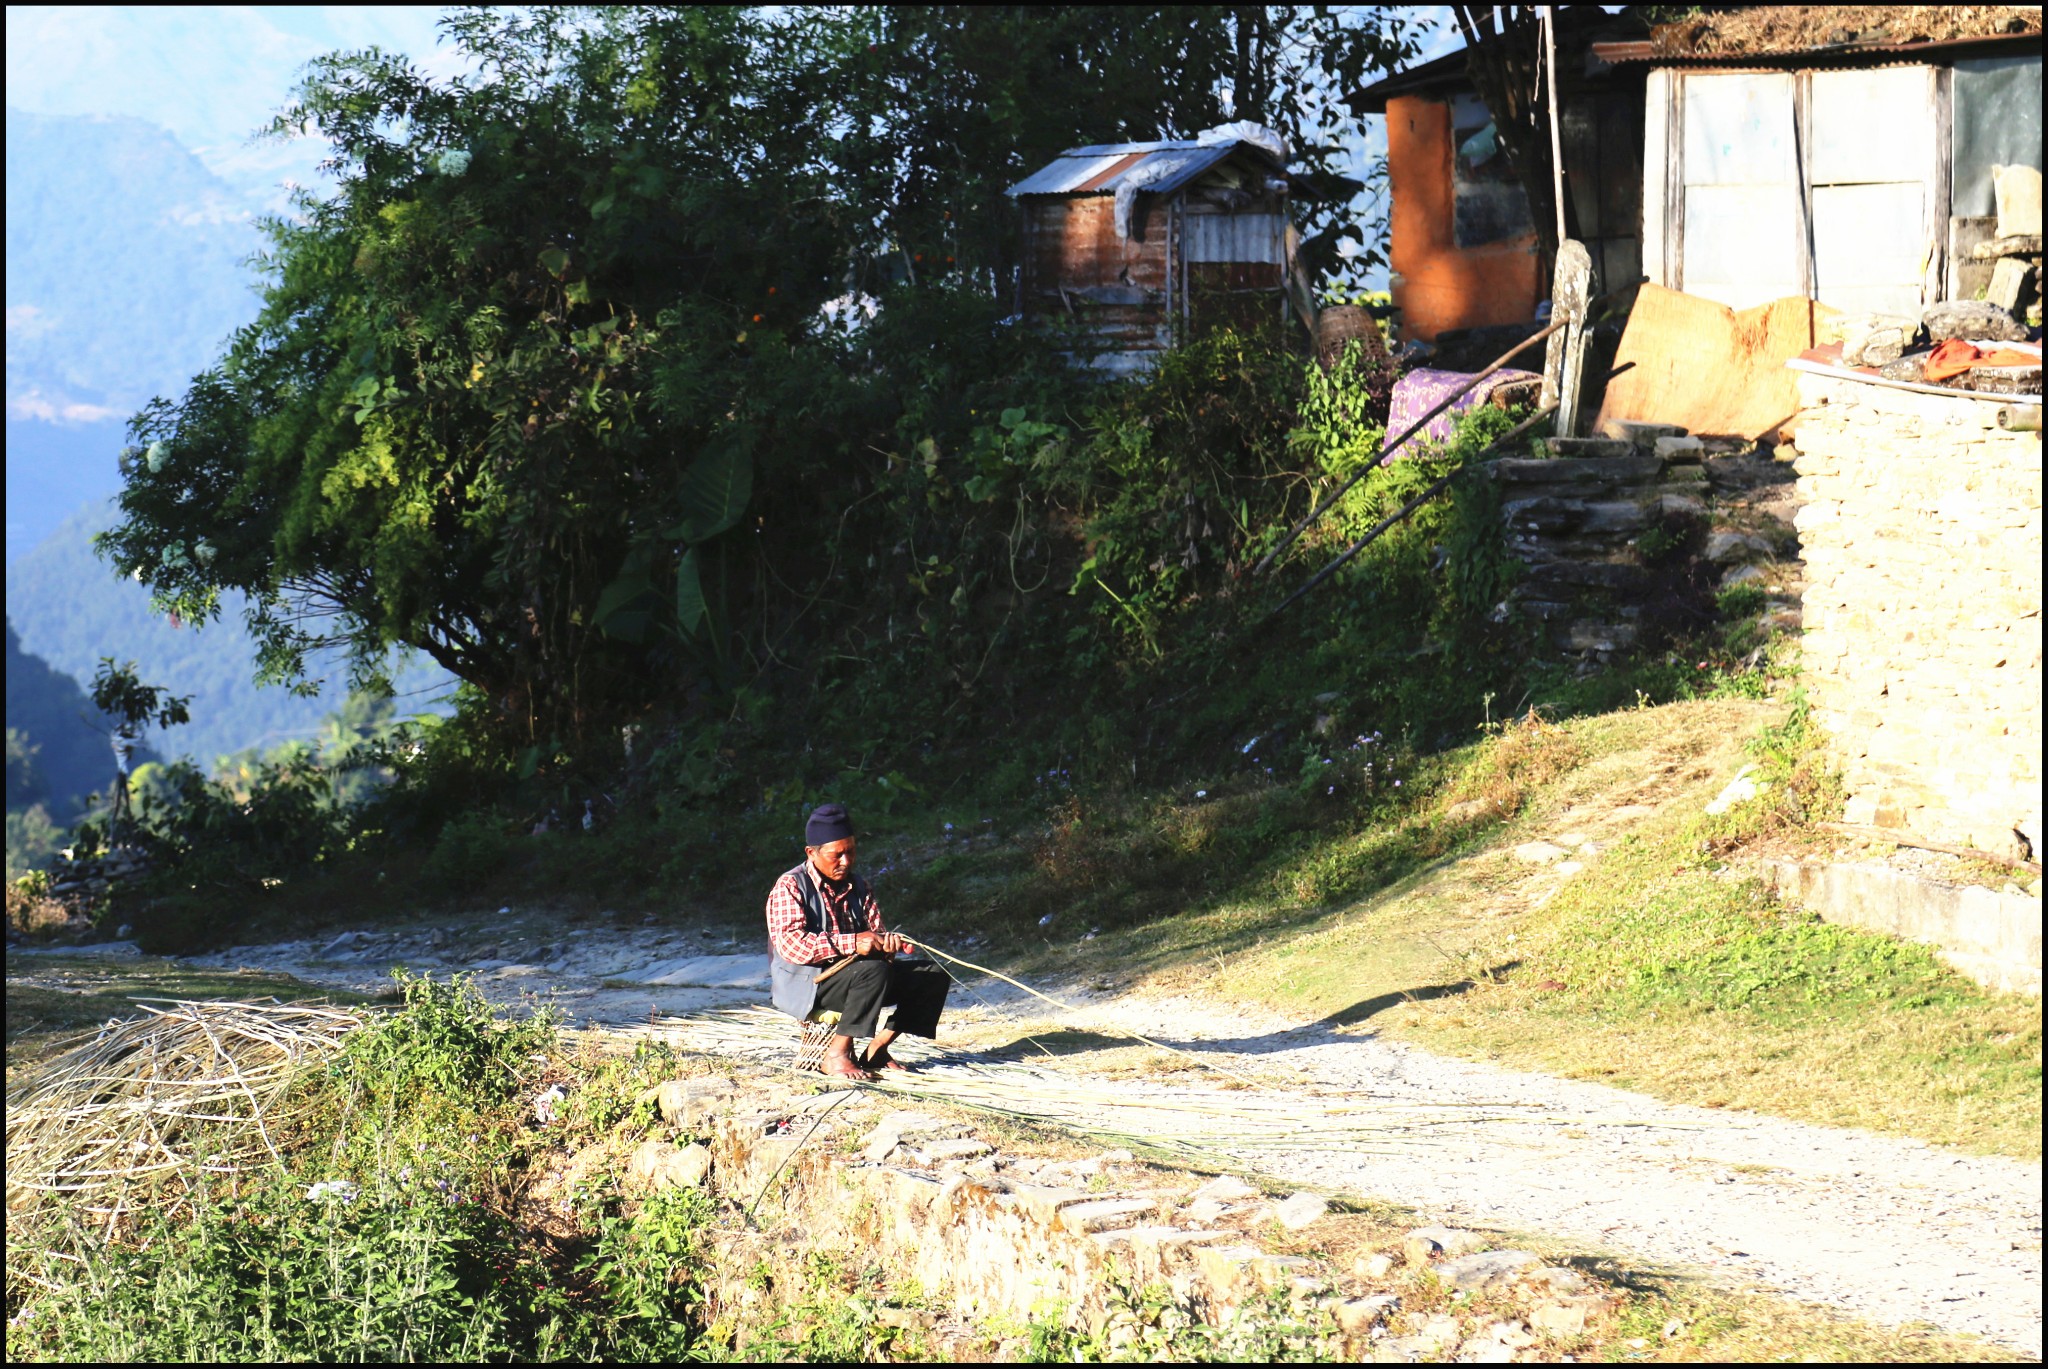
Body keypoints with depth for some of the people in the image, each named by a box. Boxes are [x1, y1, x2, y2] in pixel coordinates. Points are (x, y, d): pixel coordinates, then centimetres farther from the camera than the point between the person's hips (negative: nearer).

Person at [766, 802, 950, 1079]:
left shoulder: (857, 886, 14)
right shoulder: (790, 887, -10)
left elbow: (876, 929, 11)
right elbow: (790, 943, -23)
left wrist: (888, 941, -16)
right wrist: (853, 943, -31)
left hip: (853, 977, 8)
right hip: (805, 983, -8)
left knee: (933, 975, -5)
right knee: (875, 970, -35)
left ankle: (877, 1048, -4)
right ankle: (836, 1056, -27)